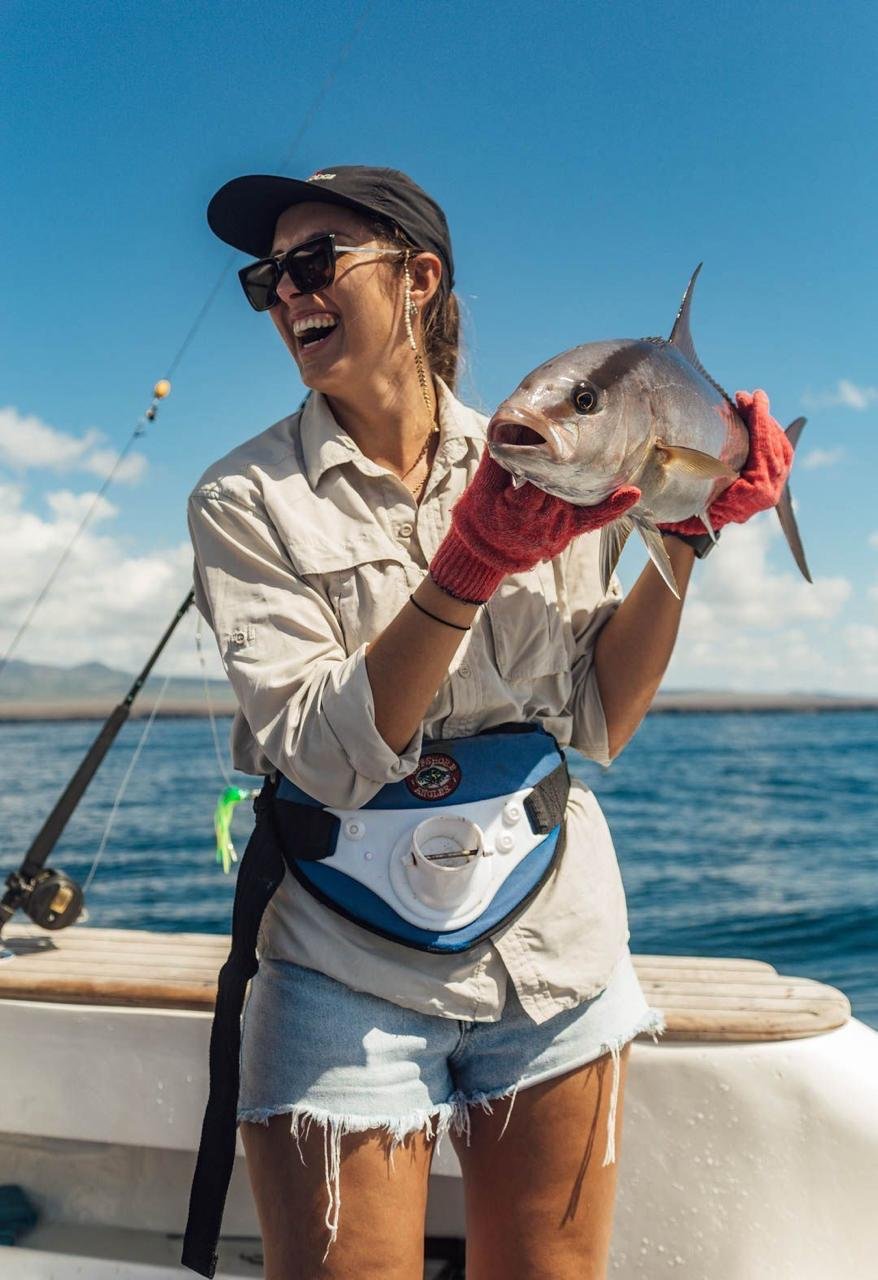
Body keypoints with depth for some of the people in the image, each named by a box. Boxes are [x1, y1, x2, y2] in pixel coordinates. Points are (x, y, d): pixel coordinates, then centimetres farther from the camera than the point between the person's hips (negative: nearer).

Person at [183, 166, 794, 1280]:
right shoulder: (246, 500, -5)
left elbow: (597, 725, 0)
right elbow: (329, 756, -17)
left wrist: (681, 540, -9)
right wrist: (470, 569, -27)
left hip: (555, 948, 3)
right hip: (350, 972, -2)